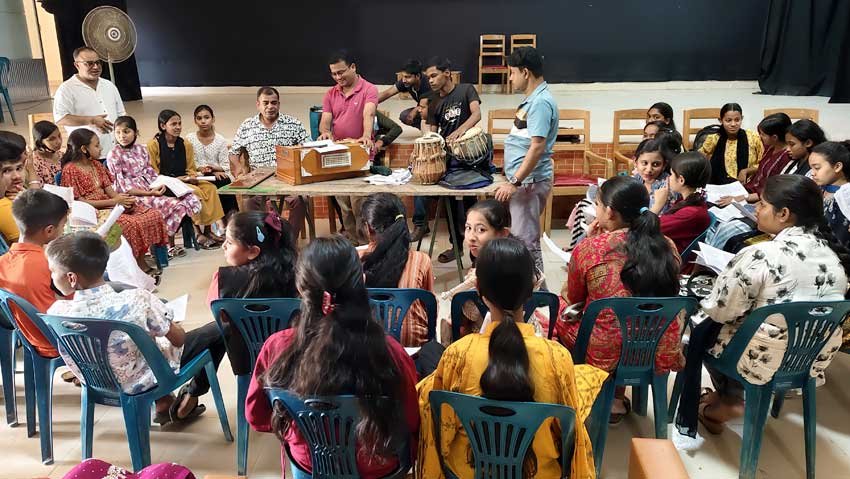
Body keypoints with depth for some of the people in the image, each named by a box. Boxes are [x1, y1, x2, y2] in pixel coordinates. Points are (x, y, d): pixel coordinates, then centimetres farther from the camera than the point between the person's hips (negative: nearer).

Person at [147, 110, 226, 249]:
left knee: (210, 188, -22)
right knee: (194, 192, -31)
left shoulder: (186, 145, 14)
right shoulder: (153, 145, -3)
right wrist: (175, 179, -14)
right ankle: (198, 232, -26)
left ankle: (208, 229, -23)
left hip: (185, 182, 6)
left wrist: (192, 177, -7)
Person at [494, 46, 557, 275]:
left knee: (525, 242, -5)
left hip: (529, 181, -11)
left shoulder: (541, 102, -17)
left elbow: (537, 146, -25)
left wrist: (514, 182, -24)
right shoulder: (533, 98, 14)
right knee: (521, 238, 17)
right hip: (524, 179, 11)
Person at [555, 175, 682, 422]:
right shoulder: (668, 247, -5)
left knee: (560, 307, 19)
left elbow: (573, 298, 1)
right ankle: (617, 397, 33)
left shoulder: (589, 248, -18)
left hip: (605, 355, -4)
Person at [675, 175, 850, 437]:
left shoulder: (762, 255, -26)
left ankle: (730, 402, 28)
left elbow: (721, 311, -18)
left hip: (764, 359, -7)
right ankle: (730, 397, 30)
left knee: (701, 328, 18)